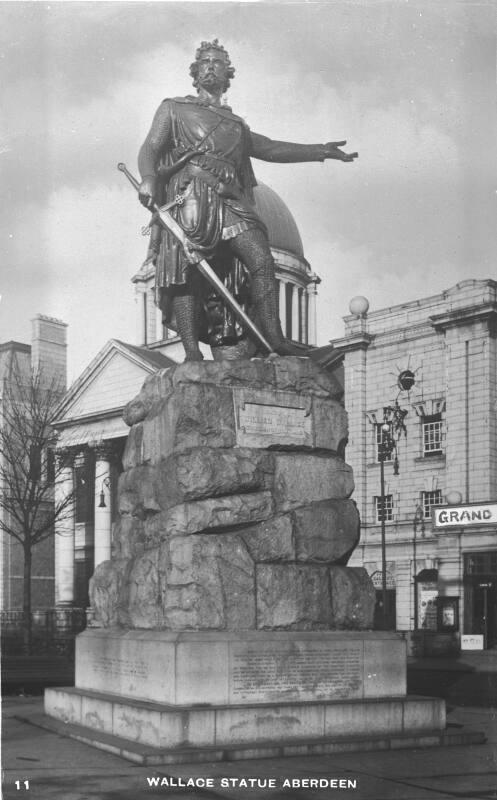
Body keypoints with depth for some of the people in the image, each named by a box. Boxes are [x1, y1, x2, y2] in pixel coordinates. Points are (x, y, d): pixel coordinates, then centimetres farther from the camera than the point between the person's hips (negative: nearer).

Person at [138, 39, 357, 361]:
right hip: (188, 196, -3)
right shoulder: (174, 108, 21)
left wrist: (320, 151, 23)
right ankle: (192, 351, -14)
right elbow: (150, 148, 10)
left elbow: (270, 148, 30)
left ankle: (275, 339, -21)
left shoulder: (235, 124, 33)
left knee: (261, 259, -17)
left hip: (228, 201, 3)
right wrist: (148, 177, -13)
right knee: (186, 274, -14)